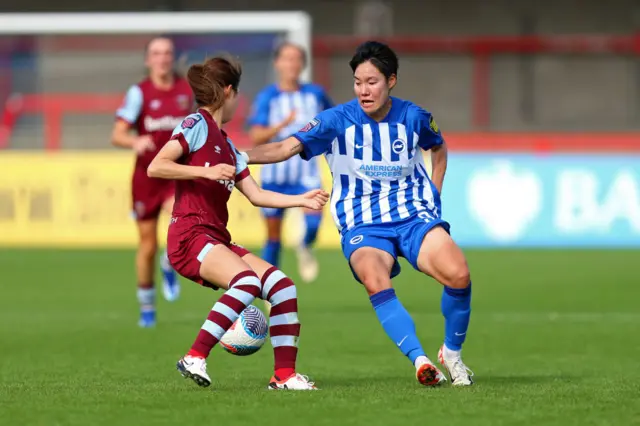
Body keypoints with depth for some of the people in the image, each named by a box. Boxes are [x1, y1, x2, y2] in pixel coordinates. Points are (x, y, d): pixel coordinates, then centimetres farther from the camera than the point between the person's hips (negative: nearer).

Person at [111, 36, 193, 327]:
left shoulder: (187, 89, 3)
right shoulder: (139, 93, -7)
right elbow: (117, 135, -16)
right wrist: (135, 142, -35)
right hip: (147, 175, -1)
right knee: (148, 246, 4)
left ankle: (170, 266, 3)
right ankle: (147, 308, 22)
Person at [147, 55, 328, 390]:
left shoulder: (227, 146, 24)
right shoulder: (197, 125, -1)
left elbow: (257, 195, 24)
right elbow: (155, 167, -12)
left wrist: (301, 200, 23)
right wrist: (206, 172, -17)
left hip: (217, 240, 9)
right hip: (189, 235, -9)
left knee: (282, 287, -3)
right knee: (248, 281, -31)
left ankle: (285, 375, 0)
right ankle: (195, 358, -27)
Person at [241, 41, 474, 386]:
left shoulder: (413, 118, 4)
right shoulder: (338, 121, -3)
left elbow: (438, 149, 26)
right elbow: (288, 147, -14)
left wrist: (433, 196, 16)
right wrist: (241, 156, -29)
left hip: (414, 216, 1)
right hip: (362, 226, -1)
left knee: (458, 274, -26)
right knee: (375, 280, -36)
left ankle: (452, 353, 0)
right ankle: (420, 361, -33)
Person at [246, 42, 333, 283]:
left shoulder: (315, 93, 1)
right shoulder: (267, 98, -7)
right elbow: (256, 138, -18)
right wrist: (283, 124, -31)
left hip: (306, 174, 1)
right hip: (275, 175, -1)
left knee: (314, 216, -26)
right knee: (274, 236, 7)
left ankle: (305, 248, 8)